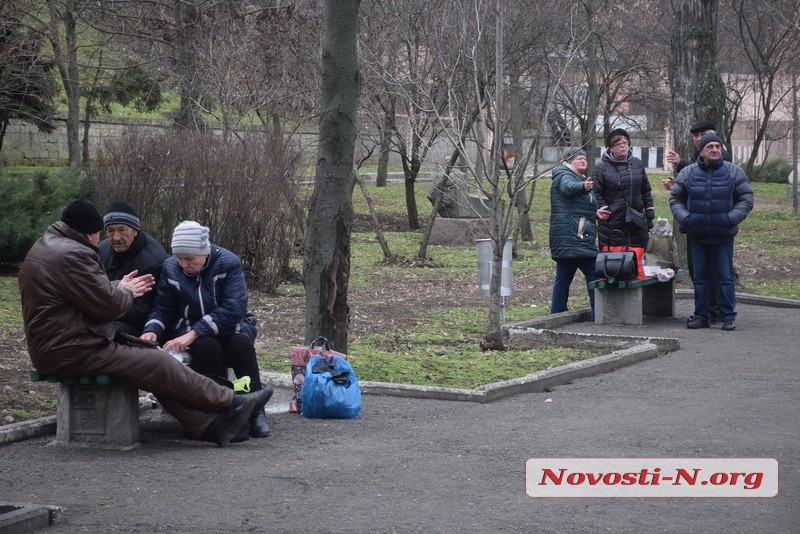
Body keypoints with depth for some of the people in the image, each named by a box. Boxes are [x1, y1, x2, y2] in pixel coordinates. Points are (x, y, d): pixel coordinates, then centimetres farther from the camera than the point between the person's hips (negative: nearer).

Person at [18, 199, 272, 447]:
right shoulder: (72, 254, -20)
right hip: (73, 352, -11)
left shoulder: (46, 247, 15)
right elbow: (107, 305, -16)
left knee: (154, 364, 6)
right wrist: (126, 293, 5)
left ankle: (209, 426, -1)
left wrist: (119, 289, 19)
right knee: (159, 365, -7)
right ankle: (231, 403, 3)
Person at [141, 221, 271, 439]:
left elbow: (233, 308, -24)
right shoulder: (170, 268, -2)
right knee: (207, 346, -35)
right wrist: (152, 331, -25)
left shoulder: (228, 263, -13)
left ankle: (255, 411, -28)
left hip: (228, 327, -1)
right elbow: (162, 310, 0)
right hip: (190, 333, 1)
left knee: (240, 342, -36)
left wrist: (193, 334, -33)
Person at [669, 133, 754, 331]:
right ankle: (701, 315, 15)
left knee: (726, 277, 1)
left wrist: (732, 218, -9)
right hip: (697, 236, 2)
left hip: (723, 236, -2)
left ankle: (728, 316, 7)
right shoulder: (688, 173, 4)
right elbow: (675, 199, 11)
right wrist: (685, 218, -4)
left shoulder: (733, 172, 0)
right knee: (699, 278, 7)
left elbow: (746, 199, 4)